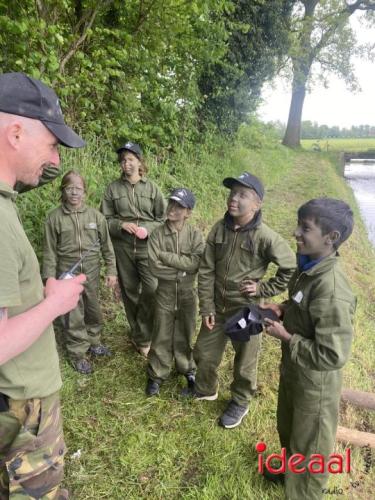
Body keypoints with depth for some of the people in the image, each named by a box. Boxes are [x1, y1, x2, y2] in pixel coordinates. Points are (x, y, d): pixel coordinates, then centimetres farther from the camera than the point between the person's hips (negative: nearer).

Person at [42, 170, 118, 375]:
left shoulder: (95, 215, -2)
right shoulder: (54, 217, -6)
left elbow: (106, 244, 2)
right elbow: (50, 251, -3)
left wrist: (111, 271, 0)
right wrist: (50, 279, -5)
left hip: (91, 270, 2)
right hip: (68, 271, -2)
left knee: (93, 310, 16)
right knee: (74, 315, 4)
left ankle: (93, 342, 39)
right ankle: (77, 354, 22)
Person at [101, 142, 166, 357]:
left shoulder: (152, 188, 3)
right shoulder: (113, 188, 4)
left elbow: (163, 217, 5)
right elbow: (106, 219, 7)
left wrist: (148, 229, -13)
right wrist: (122, 225, -12)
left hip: (147, 247, -1)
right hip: (123, 248, 2)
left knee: (151, 290, -10)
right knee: (129, 291, 12)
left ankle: (143, 338, 8)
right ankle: (137, 332, 31)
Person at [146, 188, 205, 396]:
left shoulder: (195, 234, -7)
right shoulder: (157, 234, -9)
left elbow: (196, 262, -21)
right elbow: (155, 266, -16)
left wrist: (166, 255, -20)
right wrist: (182, 268, -17)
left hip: (187, 292, 0)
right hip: (165, 292, 0)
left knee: (185, 333, 16)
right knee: (162, 335, 10)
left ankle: (187, 368, 38)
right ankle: (157, 374, 27)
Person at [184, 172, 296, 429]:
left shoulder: (265, 237, -20)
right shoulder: (219, 229, -7)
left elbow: (292, 268, -11)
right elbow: (206, 271, -2)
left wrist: (263, 288, -12)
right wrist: (207, 307, -4)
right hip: (217, 307, 5)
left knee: (245, 361, 15)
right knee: (204, 353, 21)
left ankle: (240, 403, 42)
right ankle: (205, 389, 49)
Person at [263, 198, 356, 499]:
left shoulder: (331, 290, -35)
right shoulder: (309, 268, -7)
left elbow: (333, 356, -31)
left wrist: (286, 337, -23)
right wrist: (283, 309, -4)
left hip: (315, 382, -9)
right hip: (293, 370, 9)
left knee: (310, 446, 20)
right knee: (288, 429, 32)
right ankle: (290, 469, 60)